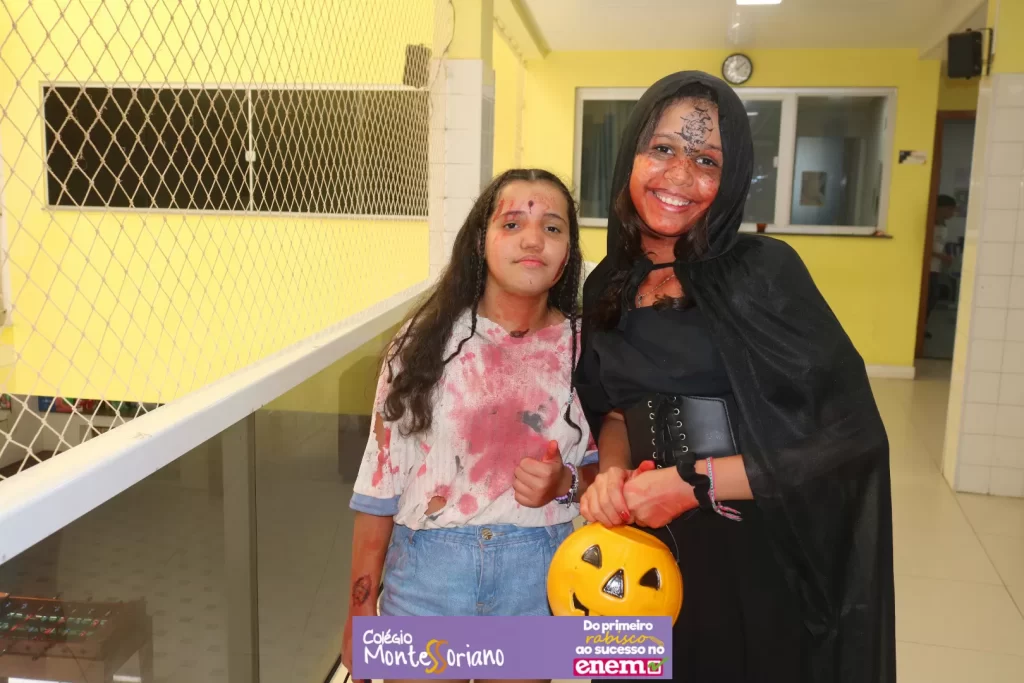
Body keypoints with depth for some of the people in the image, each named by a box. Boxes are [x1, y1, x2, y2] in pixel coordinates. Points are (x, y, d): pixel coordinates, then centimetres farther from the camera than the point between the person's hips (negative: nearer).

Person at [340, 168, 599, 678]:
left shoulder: (586, 349, -4)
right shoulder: (426, 342, -8)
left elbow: (605, 469, 6)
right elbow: (381, 478, -4)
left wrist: (565, 484, -17)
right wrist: (360, 609, -2)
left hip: (538, 578, 2)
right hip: (427, 572, -1)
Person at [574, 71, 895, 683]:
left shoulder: (765, 270, -14)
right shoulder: (609, 286, 2)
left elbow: (852, 435, -17)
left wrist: (694, 483, -19)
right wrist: (612, 473, -9)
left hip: (763, 560, -4)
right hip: (651, 551, 4)